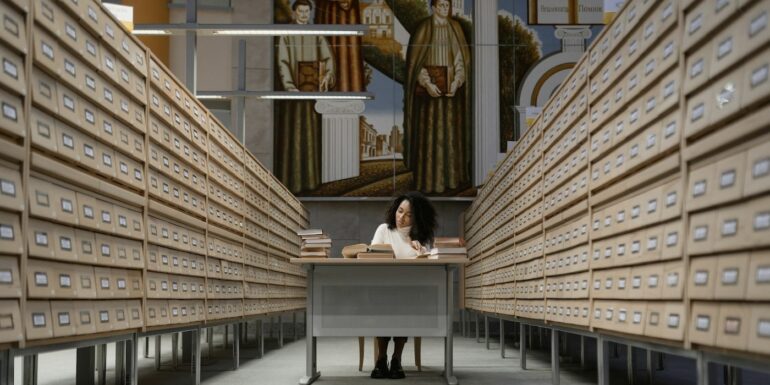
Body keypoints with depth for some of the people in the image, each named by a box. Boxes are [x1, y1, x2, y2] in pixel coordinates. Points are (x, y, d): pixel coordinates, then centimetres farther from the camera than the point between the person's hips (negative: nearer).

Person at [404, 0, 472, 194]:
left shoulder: (455, 27, 7)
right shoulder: (423, 28, -5)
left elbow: (462, 56, 5)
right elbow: (415, 59, -7)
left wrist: (456, 82, -9)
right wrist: (427, 83, -17)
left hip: (451, 85, 4)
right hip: (430, 85, -4)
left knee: (452, 130, 6)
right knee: (430, 131, -4)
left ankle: (452, 176, 15)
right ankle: (429, 179, 1)